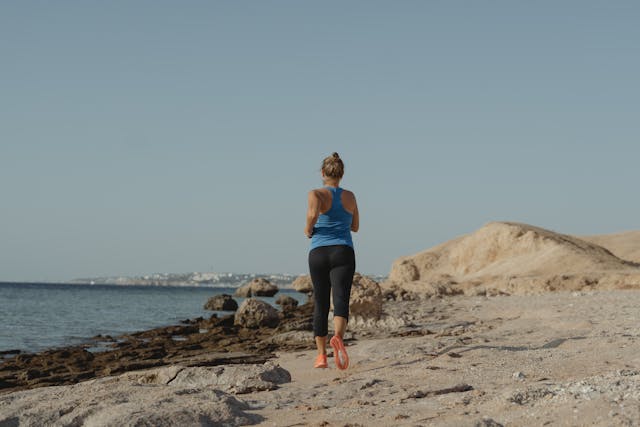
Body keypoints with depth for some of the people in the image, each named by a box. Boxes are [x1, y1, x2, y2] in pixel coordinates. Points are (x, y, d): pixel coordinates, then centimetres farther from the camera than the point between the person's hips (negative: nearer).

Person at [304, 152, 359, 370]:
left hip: (318, 252, 0)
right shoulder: (350, 197, 9)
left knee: (321, 305, 11)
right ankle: (338, 337, -42)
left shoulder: (317, 194, -1)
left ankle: (321, 354, 16)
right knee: (341, 301, -12)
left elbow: (314, 213, -23)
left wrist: (308, 229, -5)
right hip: (343, 252, 0)